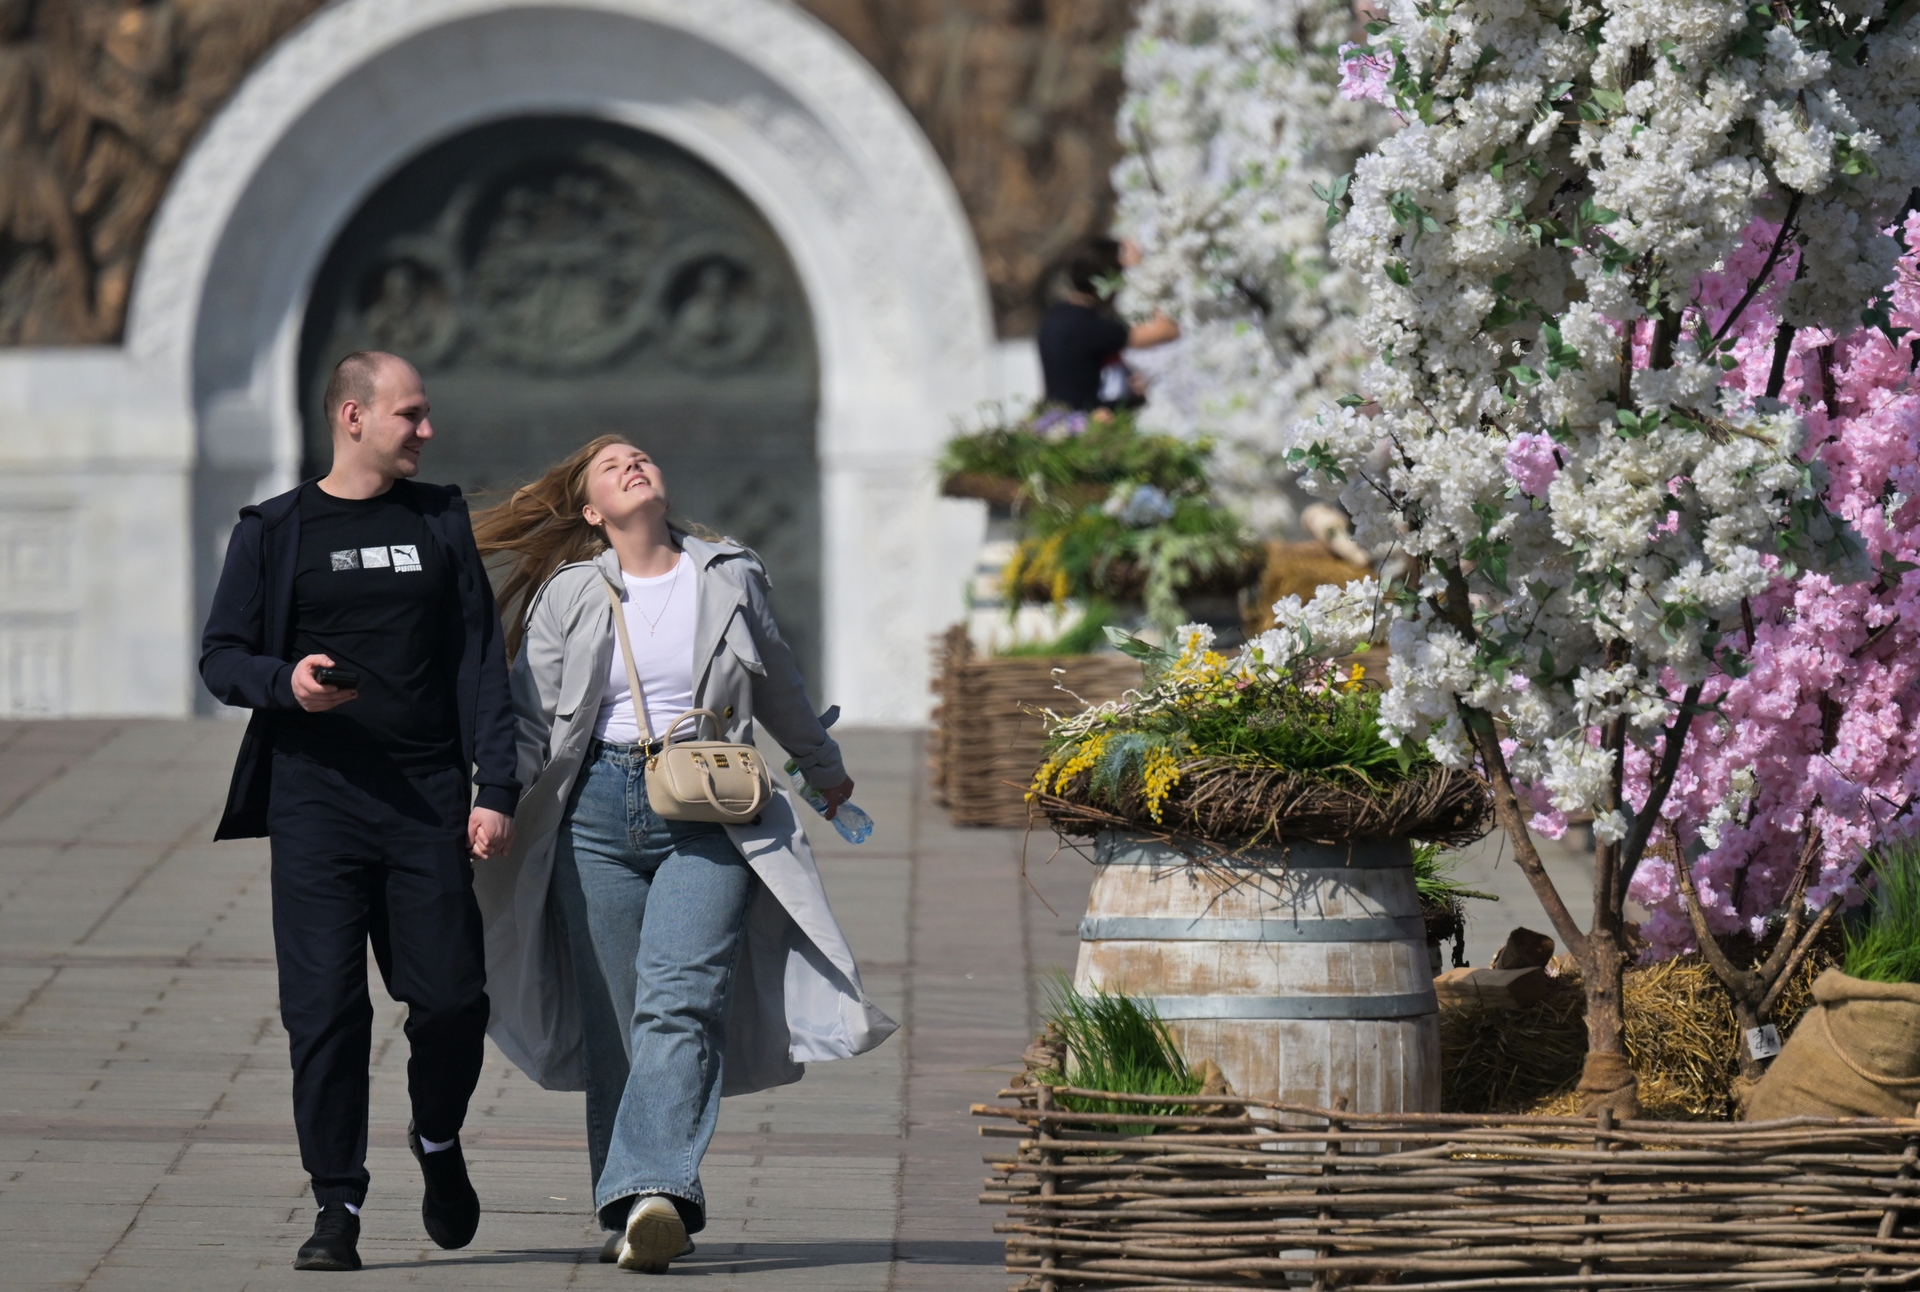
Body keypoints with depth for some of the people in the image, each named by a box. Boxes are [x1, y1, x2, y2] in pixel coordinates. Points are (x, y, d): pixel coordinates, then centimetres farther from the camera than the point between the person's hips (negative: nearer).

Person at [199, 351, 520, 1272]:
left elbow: (480, 663, 10)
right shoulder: (275, 531, 7)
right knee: (324, 1005, -7)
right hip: (317, 799, -2)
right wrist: (285, 683, -15)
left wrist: (496, 788, 1)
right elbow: (222, 656, 7)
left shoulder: (440, 521, 13)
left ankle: (438, 1142, 26)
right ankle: (337, 1205, 1)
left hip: (427, 801, 2)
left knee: (453, 997, -3)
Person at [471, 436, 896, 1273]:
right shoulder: (567, 598, 9)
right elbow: (529, 718, 7)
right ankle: (633, 1208, 9)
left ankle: (654, 1192, -30)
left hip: (710, 817, -1)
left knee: (679, 1001, -17)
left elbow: (777, 687, 26)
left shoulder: (728, 579, 11)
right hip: (600, 811, 1)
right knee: (614, 1022, 2)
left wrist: (824, 768, 39)